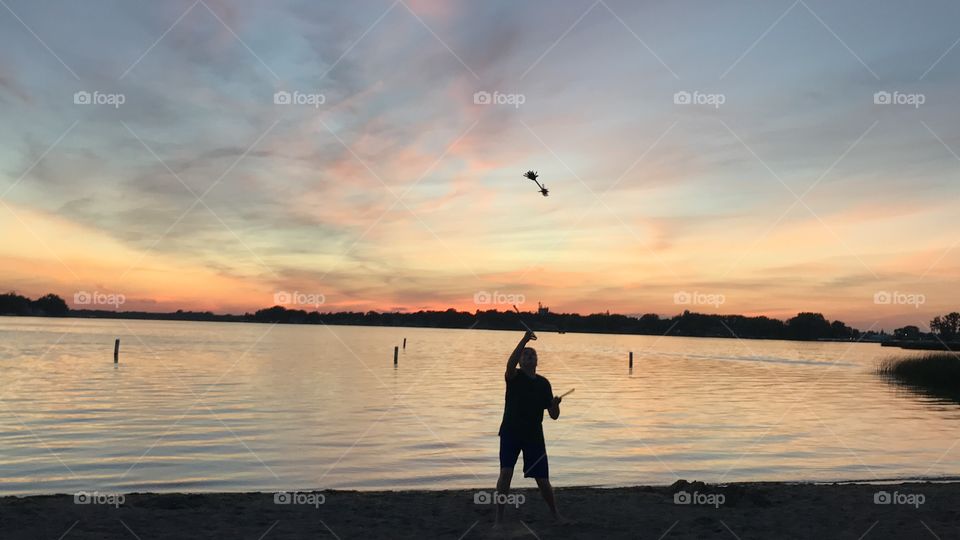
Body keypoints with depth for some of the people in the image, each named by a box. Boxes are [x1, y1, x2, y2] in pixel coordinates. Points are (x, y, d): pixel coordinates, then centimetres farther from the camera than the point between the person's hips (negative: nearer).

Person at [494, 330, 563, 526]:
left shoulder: (543, 383, 5)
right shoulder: (514, 377, -4)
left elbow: (554, 415, 4)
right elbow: (510, 365, -31)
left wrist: (555, 404, -19)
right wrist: (524, 340, -39)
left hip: (534, 436, 2)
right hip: (511, 432, -2)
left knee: (543, 481, 5)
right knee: (506, 473, -17)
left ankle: (555, 514, 30)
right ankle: (499, 519, -6)